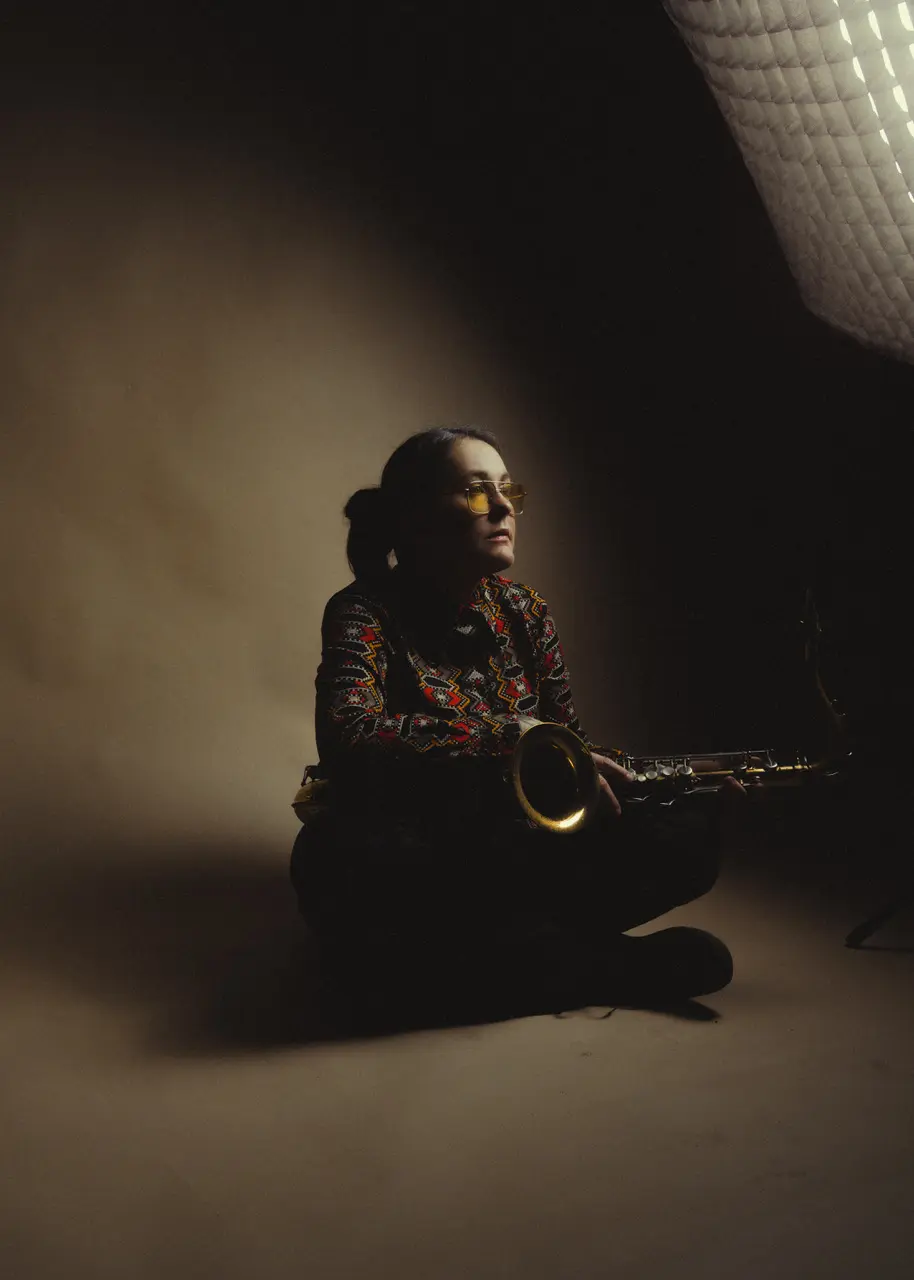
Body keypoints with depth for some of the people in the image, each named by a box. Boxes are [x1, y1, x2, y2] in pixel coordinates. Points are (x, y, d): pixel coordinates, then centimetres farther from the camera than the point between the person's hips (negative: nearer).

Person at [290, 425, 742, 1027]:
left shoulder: (524, 611, 6)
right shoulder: (366, 612, -10)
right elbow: (349, 735, -30)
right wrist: (512, 737, -34)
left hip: (509, 845, 5)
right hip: (405, 856, -4)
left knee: (692, 834, -14)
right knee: (339, 859, -40)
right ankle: (603, 962, -27)